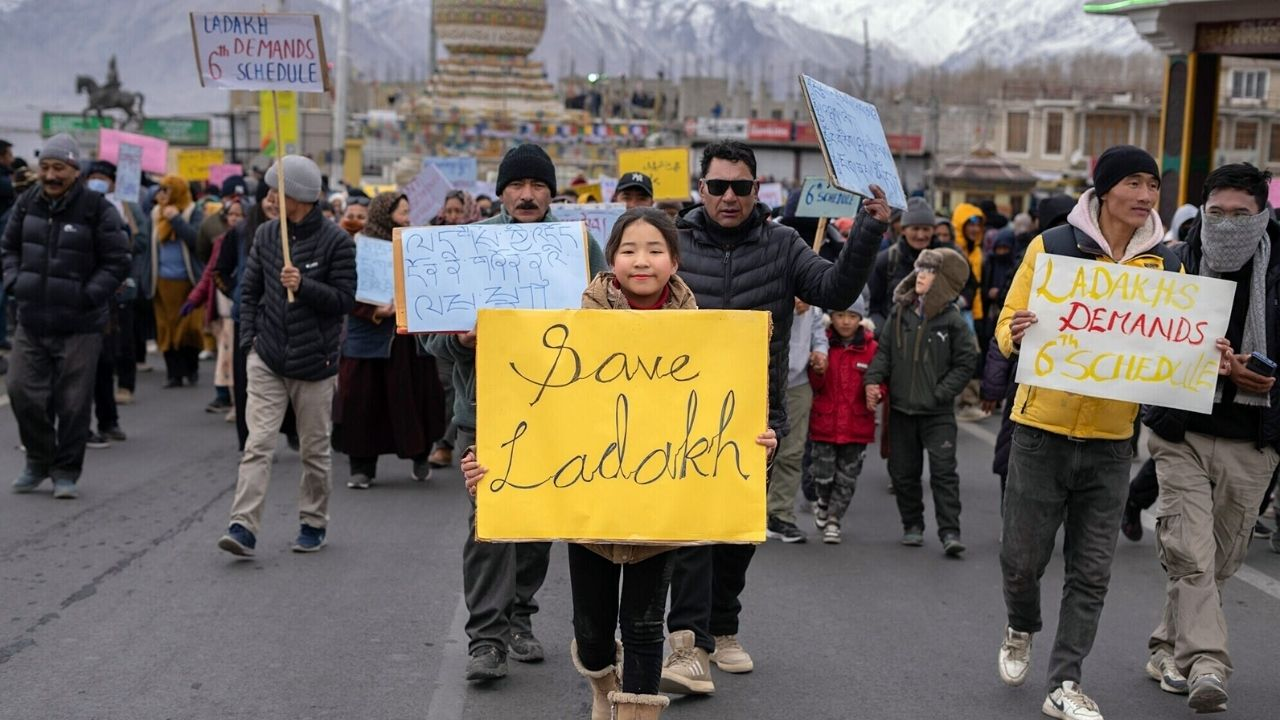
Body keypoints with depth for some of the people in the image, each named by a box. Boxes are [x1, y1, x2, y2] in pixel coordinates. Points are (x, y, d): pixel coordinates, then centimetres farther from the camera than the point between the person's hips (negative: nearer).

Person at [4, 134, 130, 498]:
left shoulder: (97, 209, -10)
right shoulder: (27, 203, 5)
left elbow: (117, 263, -6)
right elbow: (9, 247, 18)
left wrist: (87, 296, -14)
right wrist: (14, 282, 2)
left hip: (79, 326, -4)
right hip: (30, 321, 4)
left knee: (72, 401, 1)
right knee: (22, 390, 4)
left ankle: (66, 472, 17)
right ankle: (39, 460, 27)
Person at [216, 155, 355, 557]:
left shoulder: (336, 241, -7)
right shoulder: (266, 235, 7)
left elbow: (345, 300, -8)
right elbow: (250, 291, 14)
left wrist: (304, 286, -21)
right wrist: (249, 338, 3)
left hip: (314, 363, -3)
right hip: (266, 359, 3)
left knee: (314, 450, 9)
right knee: (257, 445, -7)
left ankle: (314, 524, 24)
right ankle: (244, 527, -11)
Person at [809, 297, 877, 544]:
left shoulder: (871, 348, -1)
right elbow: (812, 385, 1)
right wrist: (818, 372, -20)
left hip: (857, 424, 0)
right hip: (825, 422, 0)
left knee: (847, 478, 7)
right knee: (823, 474, 0)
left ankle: (833, 519, 24)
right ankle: (823, 502, 32)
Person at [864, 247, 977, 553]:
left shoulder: (952, 321, -5)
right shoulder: (899, 312, 5)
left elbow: (965, 363, -3)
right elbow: (884, 350, 8)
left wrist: (941, 393, -11)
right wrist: (873, 379, -7)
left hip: (937, 412, -4)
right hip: (901, 407, 4)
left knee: (943, 470, -8)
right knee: (903, 471, 11)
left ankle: (950, 532, -5)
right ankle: (912, 525, 25)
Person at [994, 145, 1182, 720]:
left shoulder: (1166, 263, 5)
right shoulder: (1051, 247, -5)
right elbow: (1007, 328, -1)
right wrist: (1016, 334, -24)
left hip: (1111, 437, 2)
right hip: (1043, 428, -2)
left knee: (1091, 572, 5)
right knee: (1022, 557, 5)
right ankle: (1020, 631, 36)